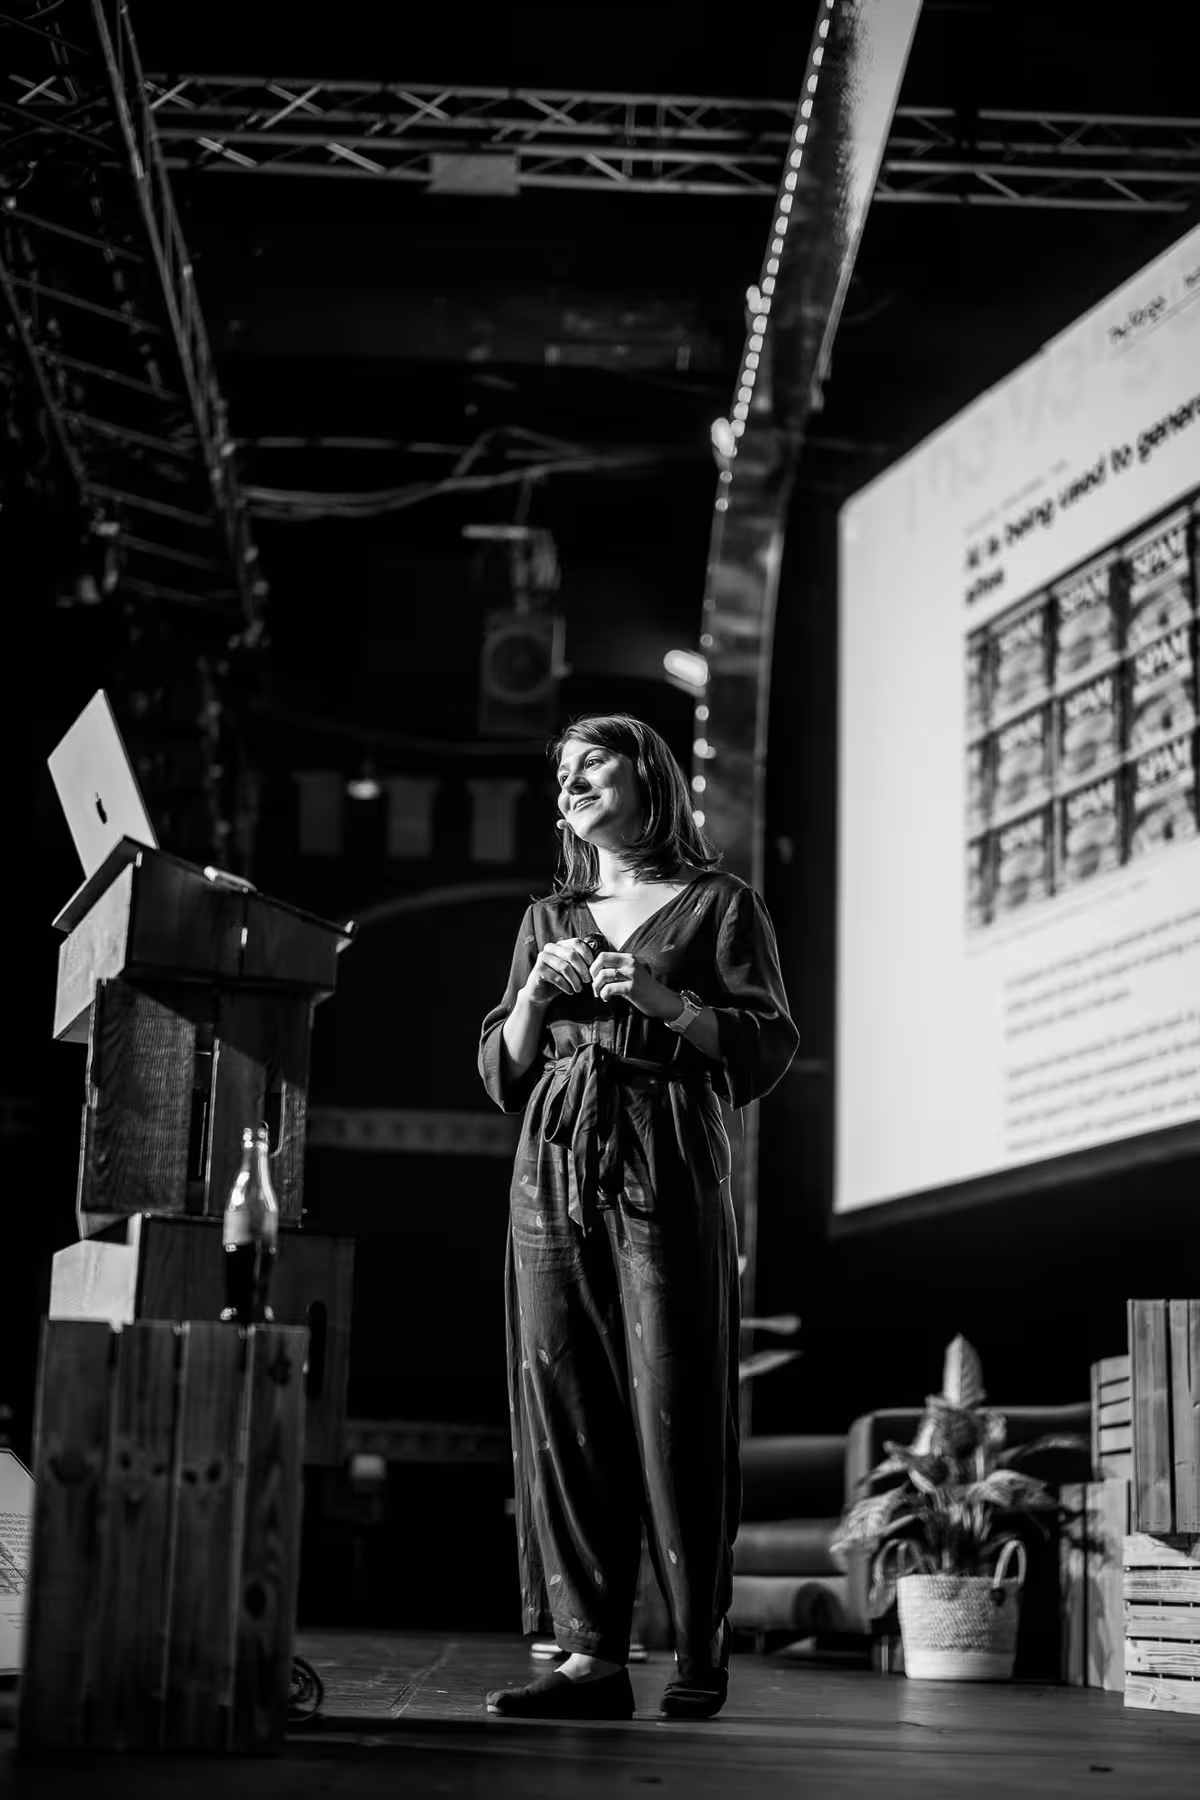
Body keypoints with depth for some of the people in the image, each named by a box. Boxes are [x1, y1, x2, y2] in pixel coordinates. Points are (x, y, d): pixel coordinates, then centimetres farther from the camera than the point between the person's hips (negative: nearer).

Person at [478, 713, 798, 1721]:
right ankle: (591, 1656, -1)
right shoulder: (547, 920, 22)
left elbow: (771, 1048, 1)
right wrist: (536, 995, 2)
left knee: (674, 1412, -8)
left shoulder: (720, 905, 10)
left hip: (669, 1171, -4)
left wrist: (669, 1001, -10)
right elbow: (501, 1077, 20)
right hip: (555, 1171, 4)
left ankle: (701, 1654, 1)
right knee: (563, 1411, -3)